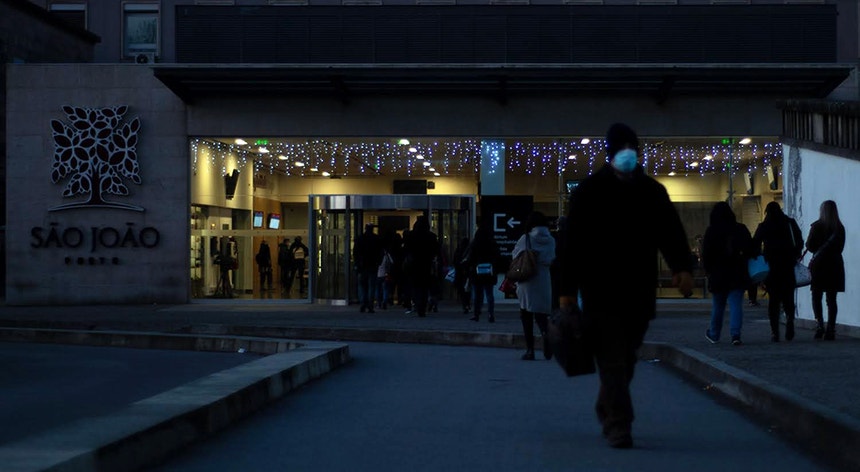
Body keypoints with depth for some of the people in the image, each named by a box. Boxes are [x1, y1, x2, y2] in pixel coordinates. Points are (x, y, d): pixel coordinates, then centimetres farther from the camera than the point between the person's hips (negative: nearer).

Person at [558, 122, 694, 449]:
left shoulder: (653, 192, 9)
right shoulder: (588, 192, 0)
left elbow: (671, 232, 2)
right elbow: (572, 242, -2)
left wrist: (682, 267, -16)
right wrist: (567, 289, -6)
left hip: (640, 292, 3)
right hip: (601, 292, -3)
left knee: (624, 361, 12)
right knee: (613, 361, -7)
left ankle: (607, 414, 29)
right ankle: (618, 425, -7)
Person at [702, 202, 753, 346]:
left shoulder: (711, 231, -6)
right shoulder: (741, 229, -1)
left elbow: (706, 254, -4)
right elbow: (750, 249, 2)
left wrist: (708, 270, 7)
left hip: (718, 275, 0)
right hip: (738, 275, 1)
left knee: (717, 306, 12)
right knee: (736, 305, -2)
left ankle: (714, 335, 26)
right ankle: (735, 334, -16)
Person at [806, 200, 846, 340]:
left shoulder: (817, 226, -8)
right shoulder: (840, 228, 3)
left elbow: (809, 245, -7)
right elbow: (840, 247, 8)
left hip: (819, 264, -3)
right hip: (835, 264, 3)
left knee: (816, 297, 6)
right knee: (831, 299, 6)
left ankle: (820, 325, -10)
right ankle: (830, 329, 2)